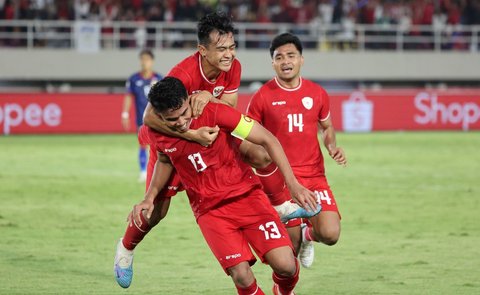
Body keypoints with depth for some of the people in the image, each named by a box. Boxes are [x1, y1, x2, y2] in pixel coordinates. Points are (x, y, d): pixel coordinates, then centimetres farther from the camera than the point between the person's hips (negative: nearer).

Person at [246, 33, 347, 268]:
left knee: (330, 234, -17)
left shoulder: (317, 94, 5)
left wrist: (332, 147, 1)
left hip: (314, 176, 2)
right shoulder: (262, 97, -3)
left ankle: (308, 234, 20)